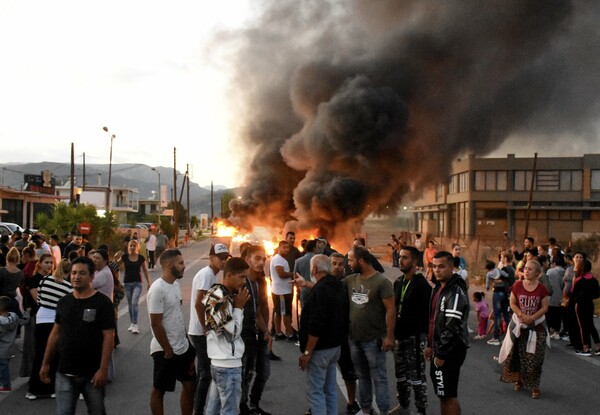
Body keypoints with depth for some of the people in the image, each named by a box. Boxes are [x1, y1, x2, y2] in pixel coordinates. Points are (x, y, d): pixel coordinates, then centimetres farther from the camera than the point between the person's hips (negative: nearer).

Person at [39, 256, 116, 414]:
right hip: (65, 373, 4)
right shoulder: (63, 302, 6)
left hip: (92, 373, -3)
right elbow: (55, 333, 13)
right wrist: (46, 363, 10)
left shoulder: (102, 302, -10)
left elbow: (108, 337, -13)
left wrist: (103, 369, -18)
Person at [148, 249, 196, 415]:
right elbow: (156, 324, -21)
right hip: (165, 351, -8)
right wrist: (168, 351, -15)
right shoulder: (158, 289, -21)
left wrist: (186, 341, 13)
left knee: (190, 385, 16)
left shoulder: (175, 284, 6)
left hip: (183, 347, 8)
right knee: (159, 390, 9)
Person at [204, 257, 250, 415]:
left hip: (219, 362, 10)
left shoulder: (216, 293, 9)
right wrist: (239, 307, -12)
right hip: (228, 365, -10)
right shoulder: (221, 299, -22)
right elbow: (232, 333, -19)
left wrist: (236, 305, 5)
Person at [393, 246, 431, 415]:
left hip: (415, 336, -7)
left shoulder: (422, 284, -13)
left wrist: (424, 334, -17)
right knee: (400, 374, 16)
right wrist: (393, 331, 12)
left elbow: (427, 312, -15)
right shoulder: (398, 282, 10)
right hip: (399, 335, 7)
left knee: (416, 375, 0)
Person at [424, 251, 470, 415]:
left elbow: (452, 327, -23)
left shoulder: (456, 293, -19)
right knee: (442, 393, 16)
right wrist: (431, 345, 16)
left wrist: (441, 354, -20)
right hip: (440, 347, 9)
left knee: (449, 394, -2)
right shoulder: (439, 287, 11)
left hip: (450, 351, -9)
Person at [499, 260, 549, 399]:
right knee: (517, 355, 8)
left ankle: (534, 386, 6)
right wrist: (522, 315, -17)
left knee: (534, 358, -2)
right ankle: (518, 380, 26)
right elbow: (512, 304, -3)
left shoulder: (541, 289, -6)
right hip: (519, 325, 1)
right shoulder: (517, 286, -5)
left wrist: (532, 318, -18)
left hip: (536, 326, -1)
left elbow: (545, 307, -6)